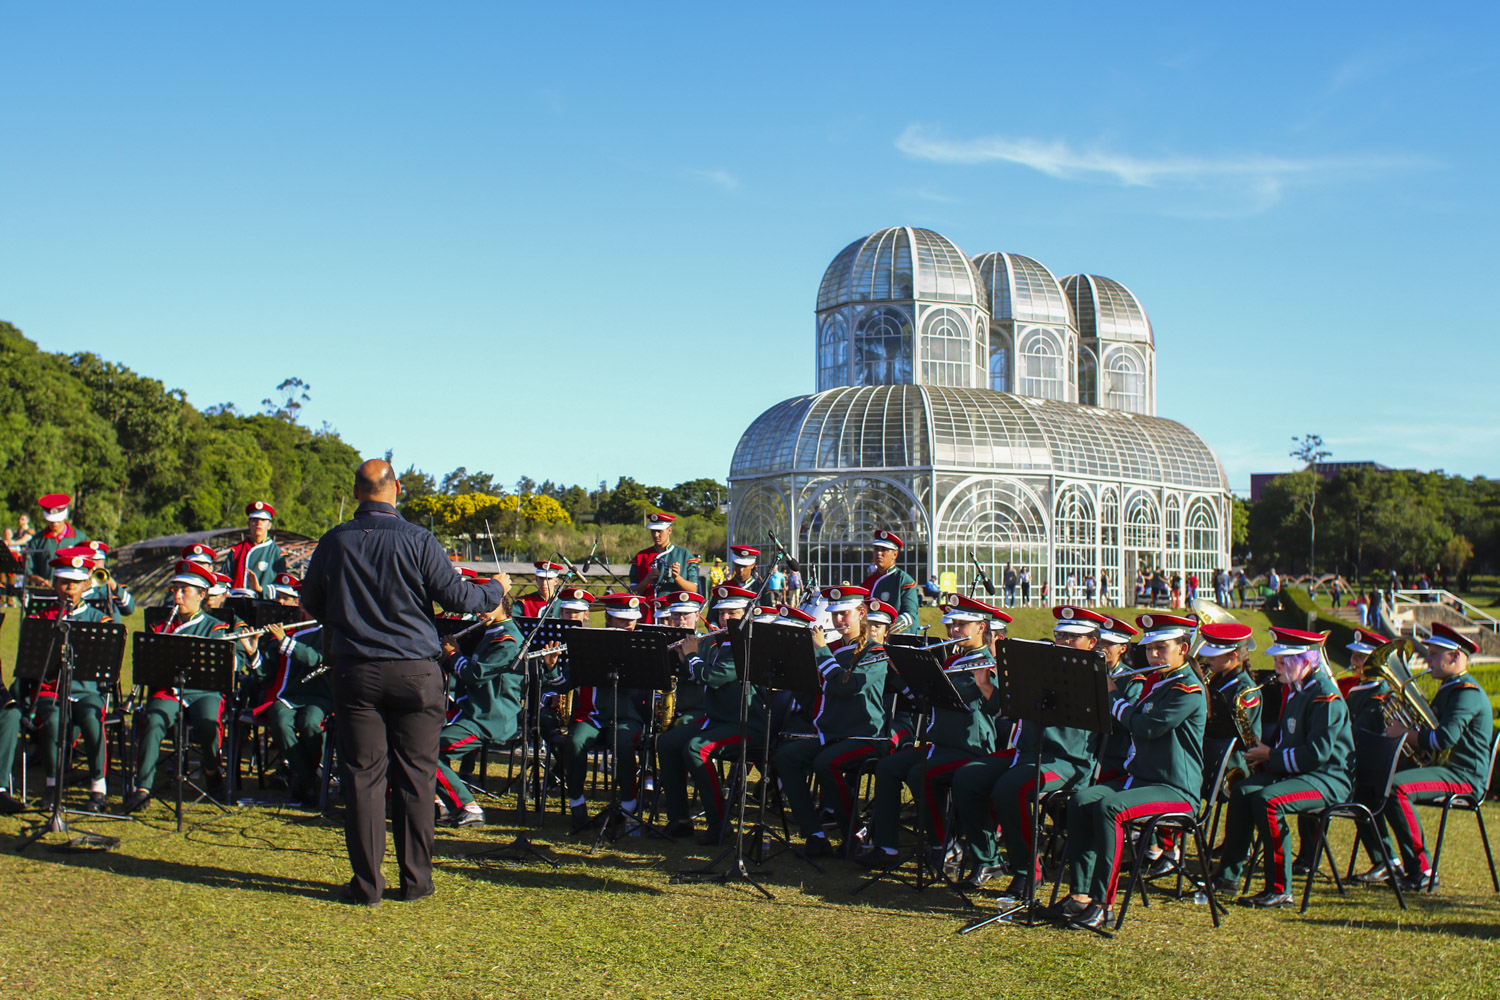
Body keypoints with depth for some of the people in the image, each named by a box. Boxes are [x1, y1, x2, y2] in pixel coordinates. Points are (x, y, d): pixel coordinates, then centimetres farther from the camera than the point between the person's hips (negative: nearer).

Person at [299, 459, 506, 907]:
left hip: (356, 672, 2)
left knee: (364, 776, 6)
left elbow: (311, 602, 13)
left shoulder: (334, 542, 0)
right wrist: (494, 593, 13)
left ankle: (366, 883, 9)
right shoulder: (418, 540, -8)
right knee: (415, 776, 7)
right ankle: (416, 878, 14)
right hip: (416, 672, -1)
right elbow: (455, 595, -7)